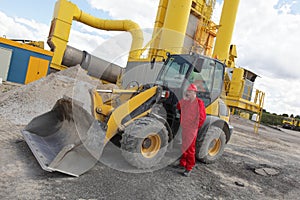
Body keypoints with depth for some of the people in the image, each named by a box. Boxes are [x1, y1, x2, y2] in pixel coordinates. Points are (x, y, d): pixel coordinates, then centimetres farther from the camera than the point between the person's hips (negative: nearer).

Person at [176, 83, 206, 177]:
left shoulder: (199, 102, -11)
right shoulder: (185, 101, 9)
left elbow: (202, 117, -11)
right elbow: (178, 107, 6)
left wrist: (196, 126, -6)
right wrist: (183, 99, -5)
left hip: (192, 129, -7)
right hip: (184, 128, 7)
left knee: (190, 148, -1)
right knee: (183, 146, 16)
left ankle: (189, 168, 9)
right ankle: (182, 163, 31)